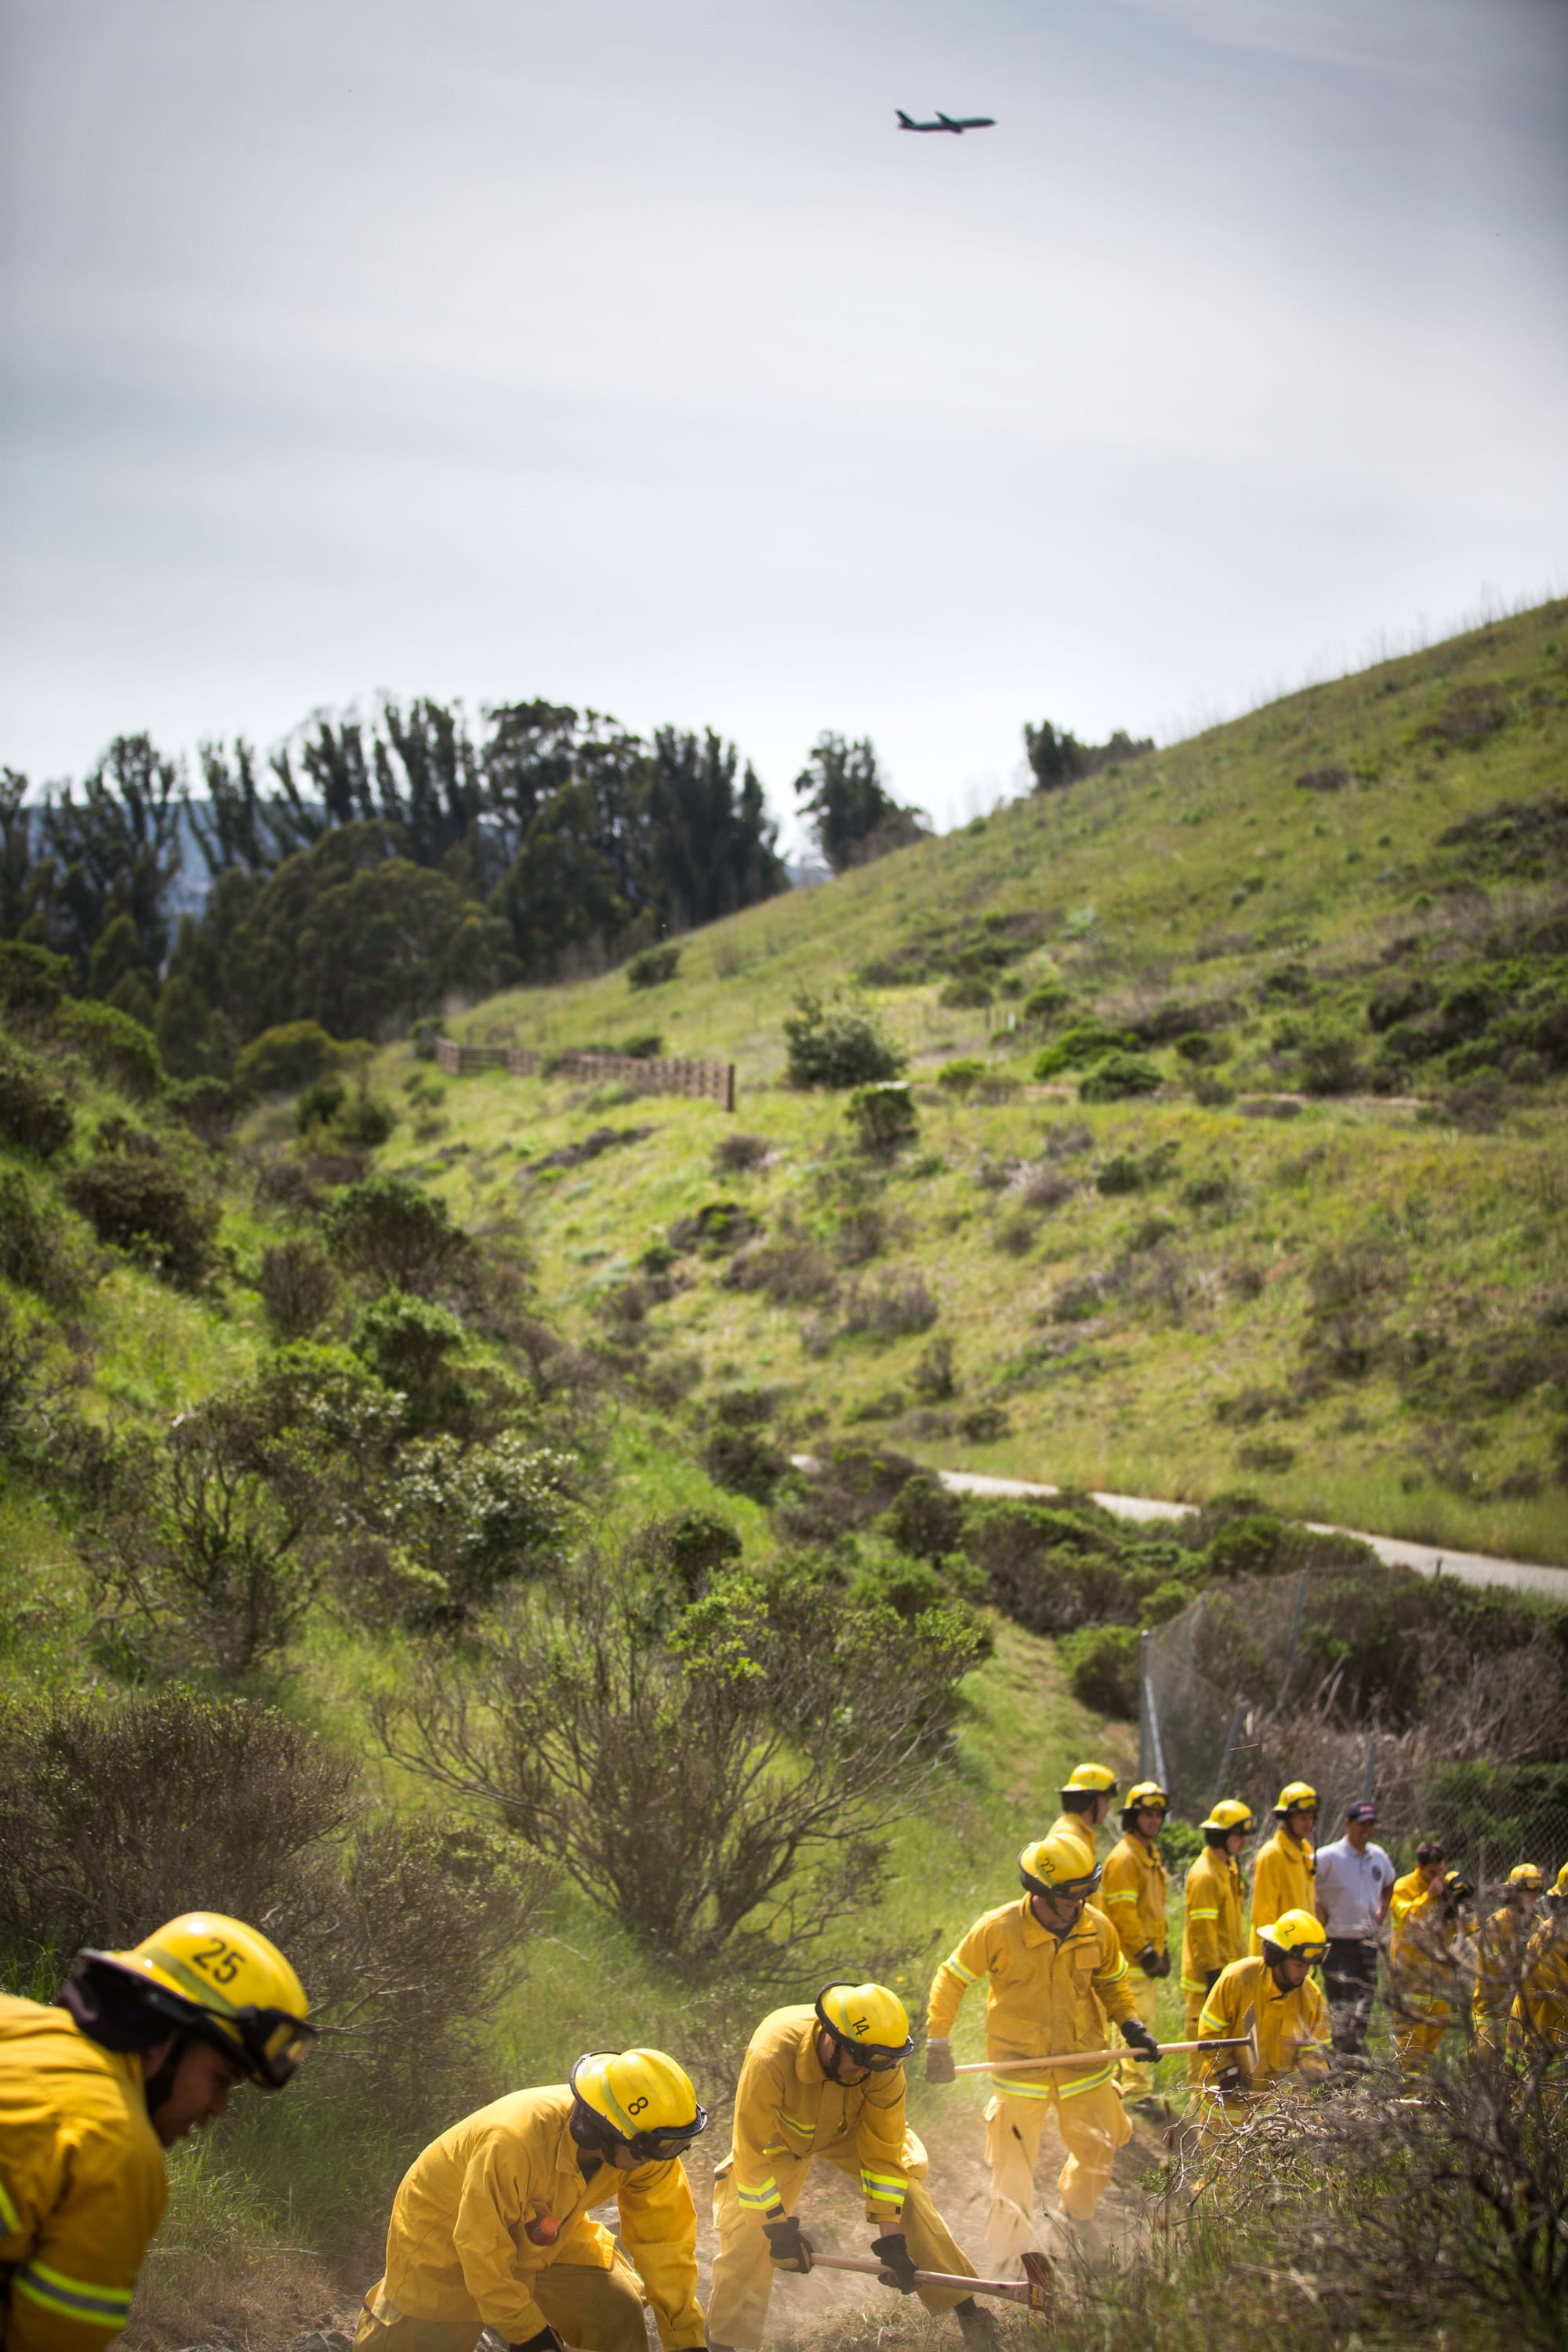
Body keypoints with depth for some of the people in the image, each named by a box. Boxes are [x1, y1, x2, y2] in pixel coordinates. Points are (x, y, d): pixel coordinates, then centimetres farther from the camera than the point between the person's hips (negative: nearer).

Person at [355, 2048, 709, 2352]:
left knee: (620, 2316, -9)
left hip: (547, 2234, 5)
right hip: (448, 2230, -5)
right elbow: (481, 2249, -32)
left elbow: (664, 2241, -14)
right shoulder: (512, 2144, -43)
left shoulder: (646, 2149, -25)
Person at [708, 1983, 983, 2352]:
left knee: (908, 2196, -11)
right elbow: (753, 2152, -31)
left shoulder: (881, 2063, -33)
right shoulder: (771, 2057, -43)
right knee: (746, 2227, -13)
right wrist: (780, 2228, -26)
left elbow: (884, 2150, -22)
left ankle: (965, 2307, 4)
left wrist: (890, 2237, -22)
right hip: (778, 2134, -2)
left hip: (851, 2127, 2)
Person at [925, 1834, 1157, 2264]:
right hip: (1020, 2065, -3)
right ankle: (1005, 2262, 18)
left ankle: (1077, 2220, 41)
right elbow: (951, 1980, -3)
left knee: (1098, 2150, 10)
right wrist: (938, 2042, -6)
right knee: (1014, 2167, 1)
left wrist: (1130, 2022, -2)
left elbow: (1111, 1983, 14)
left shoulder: (1097, 1929, -5)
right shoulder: (998, 1930, -16)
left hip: (1085, 2064, 3)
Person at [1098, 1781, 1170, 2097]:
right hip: (1132, 1958, -10)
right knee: (1138, 2021, -11)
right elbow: (1124, 1911, -20)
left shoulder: (1150, 1853, 17)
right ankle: (1134, 2087, -8)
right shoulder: (1124, 1857, -15)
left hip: (1147, 1956, 10)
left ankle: (1135, 2086, 25)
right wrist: (1145, 1952, -20)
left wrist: (1161, 1949, 20)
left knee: (1146, 2020, 15)